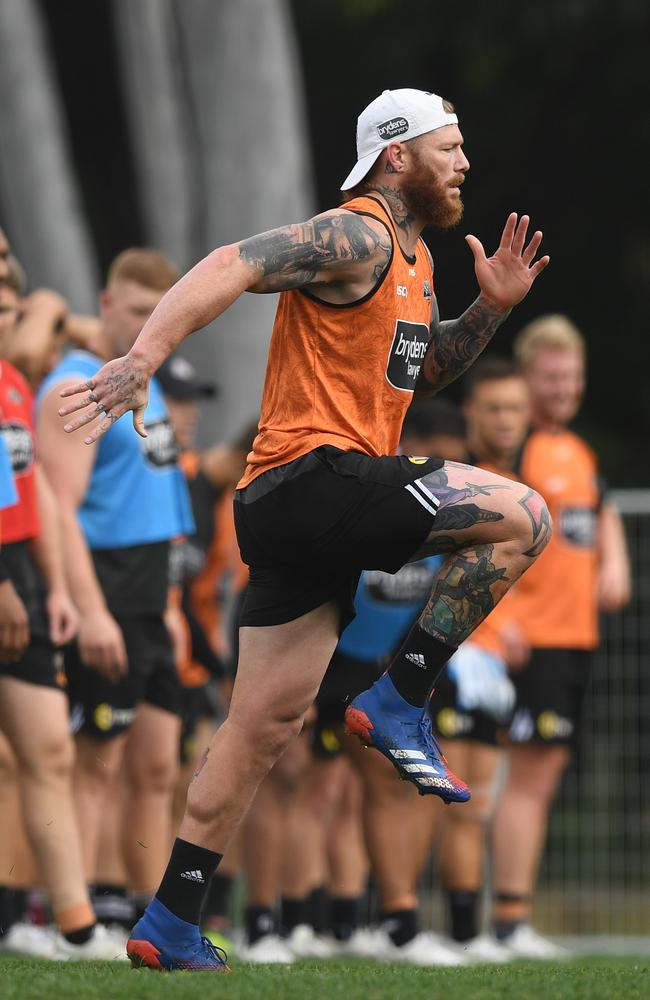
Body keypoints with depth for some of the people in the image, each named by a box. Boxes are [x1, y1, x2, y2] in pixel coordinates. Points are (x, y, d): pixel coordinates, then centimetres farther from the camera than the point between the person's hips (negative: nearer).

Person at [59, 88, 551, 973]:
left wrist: (492, 308, 16)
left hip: (301, 509, 10)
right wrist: (144, 359, -35)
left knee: (267, 725, 9)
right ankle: (399, 703, -10)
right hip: (315, 473, -10)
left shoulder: (413, 259, 21)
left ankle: (171, 927, 12)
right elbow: (232, 267, -23)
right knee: (521, 518, -15)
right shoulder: (358, 238, -10)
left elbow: (424, 369, 33)